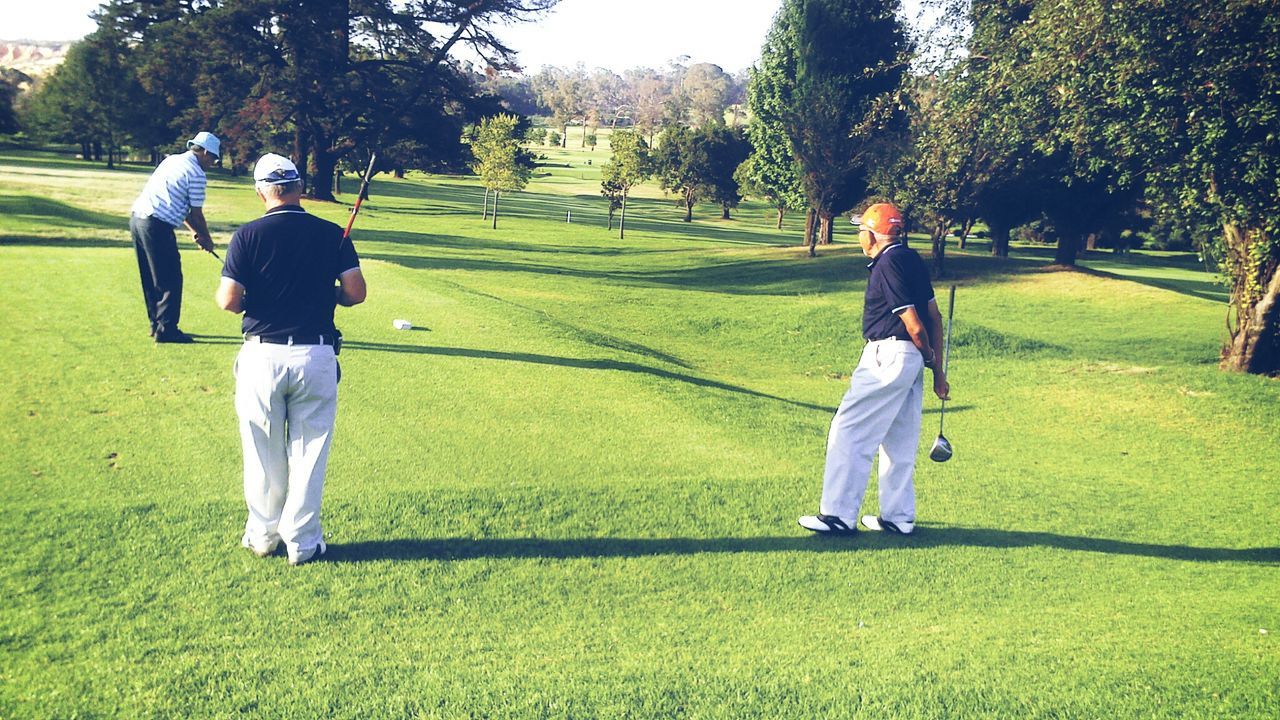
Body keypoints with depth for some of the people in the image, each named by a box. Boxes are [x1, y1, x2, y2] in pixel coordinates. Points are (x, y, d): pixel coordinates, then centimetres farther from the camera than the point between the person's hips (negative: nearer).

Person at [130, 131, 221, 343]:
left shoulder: (172, 160, 19)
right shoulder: (196, 174, -7)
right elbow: (196, 214, -2)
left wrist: (194, 232, 21)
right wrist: (207, 240, 13)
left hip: (137, 217, 9)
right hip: (157, 226, -9)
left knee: (151, 278, 16)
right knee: (171, 280, -3)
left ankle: (157, 323, 24)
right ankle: (166, 329, -3)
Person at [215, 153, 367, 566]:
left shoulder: (248, 236, -6)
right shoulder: (332, 234, -1)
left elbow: (228, 301, -10)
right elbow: (355, 293, -2)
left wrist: (254, 301, 12)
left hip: (263, 355, -1)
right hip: (316, 356, 1)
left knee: (264, 454, 13)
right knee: (309, 453, 10)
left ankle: (262, 536, 26)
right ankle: (302, 542, 17)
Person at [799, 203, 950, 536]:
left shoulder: (888, 263, -16)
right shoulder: (912, 260, 13)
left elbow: (914, 326, -17)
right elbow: (934, 317, 13)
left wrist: (930, 358, 2)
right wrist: (938, 370, 13)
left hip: (887, 356, -10)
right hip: (910, 359, 10)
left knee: (849, 431, -4)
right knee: (899, 441, 14)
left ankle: (839, 514, -1)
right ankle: (899, 517, 22)